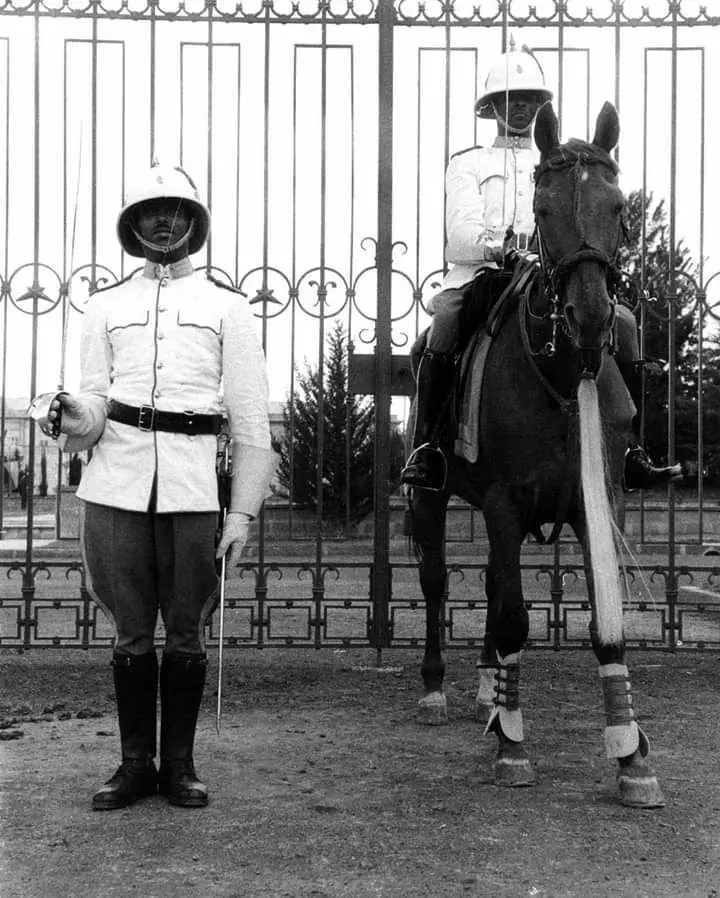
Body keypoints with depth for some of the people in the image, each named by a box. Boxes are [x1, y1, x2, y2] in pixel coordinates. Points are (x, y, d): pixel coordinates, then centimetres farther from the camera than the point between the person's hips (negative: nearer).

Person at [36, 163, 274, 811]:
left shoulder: (227, 308, 7)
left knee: (187, 632, 6)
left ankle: (180, 763, 19)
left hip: (192, 489, -1)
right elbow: (96, 398, 11)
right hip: (117, 484, 2)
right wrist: (78, 418, -14)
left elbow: (251, 420, 3)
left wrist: (244, 510, -3)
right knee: (132, 633, 8)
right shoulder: (107, 306, 13)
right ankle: (136, 763, 20)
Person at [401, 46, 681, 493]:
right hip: (480, 273, -2)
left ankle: (631, 451, -14)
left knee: (624, 321, -19)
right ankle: (424, 449, -32)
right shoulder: (468, 163, 17)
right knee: (447, 318, -35)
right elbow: (462, 230, -1)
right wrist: (498, 245, -23)